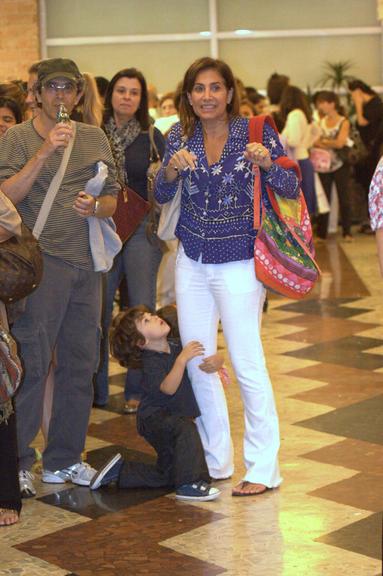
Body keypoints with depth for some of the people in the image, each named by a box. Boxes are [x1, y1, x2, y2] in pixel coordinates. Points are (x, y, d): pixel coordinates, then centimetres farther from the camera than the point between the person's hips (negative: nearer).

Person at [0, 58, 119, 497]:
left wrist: (95, 207, -6)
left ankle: (64, 459, 20)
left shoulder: (95, 139, 15)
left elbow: (112, 198, 16)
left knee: (80, 363, 8)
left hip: (87, 263, 5)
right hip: (42, 260, -5)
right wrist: (44, 152, -17)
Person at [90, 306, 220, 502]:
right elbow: (168, 388, -35)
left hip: (173, 417, 8)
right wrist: (182, 359, -44)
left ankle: (119, 470, 26)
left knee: (166, 476, 12)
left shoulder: (177, 346, 0)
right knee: (185, 428, -38)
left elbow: (206, 356, 11)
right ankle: (188, 485, -33)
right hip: (154, 418, -8)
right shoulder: (151, 362, -20)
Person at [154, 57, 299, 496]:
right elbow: (161, 196, -1)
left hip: (238, 262, -5)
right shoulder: (181, 135, 3)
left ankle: (263, 468, 5)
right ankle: (215, 461, 23)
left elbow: (291, 190, -9)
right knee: (196, 362, 9)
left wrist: (268, 163, -29)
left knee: (247, 363, -5)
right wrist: (173, 168, -22)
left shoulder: (255, 131, -8)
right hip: (192, 261, 5)